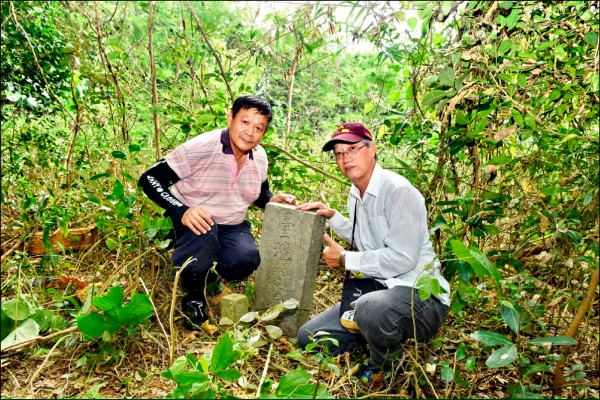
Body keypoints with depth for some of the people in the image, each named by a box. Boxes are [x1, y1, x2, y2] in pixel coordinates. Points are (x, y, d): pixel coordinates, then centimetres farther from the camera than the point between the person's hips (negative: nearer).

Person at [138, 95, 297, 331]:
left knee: (248, 259, -27)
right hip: (194, 221, -4)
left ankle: (211, 276, 12)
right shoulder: (200, 147, -21)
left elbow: (261, 193, 17)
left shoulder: (260, 157, -2)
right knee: (203, 238, -38)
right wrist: (182, 211, -37)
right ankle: (193, 300, -6)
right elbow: (149, 180, -22)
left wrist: (274, 200, -7)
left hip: (232, 227, 4)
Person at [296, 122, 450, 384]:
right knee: (308, 337, 5)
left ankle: (383, 368, -8)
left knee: (371, 308, -41)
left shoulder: (398, 190, -18)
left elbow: (402, 258, -24)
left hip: (420, 295, -8)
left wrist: (344, 259, -13)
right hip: (377, 289, 8)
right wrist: (332, 216, 12)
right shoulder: (355, 195, 9)